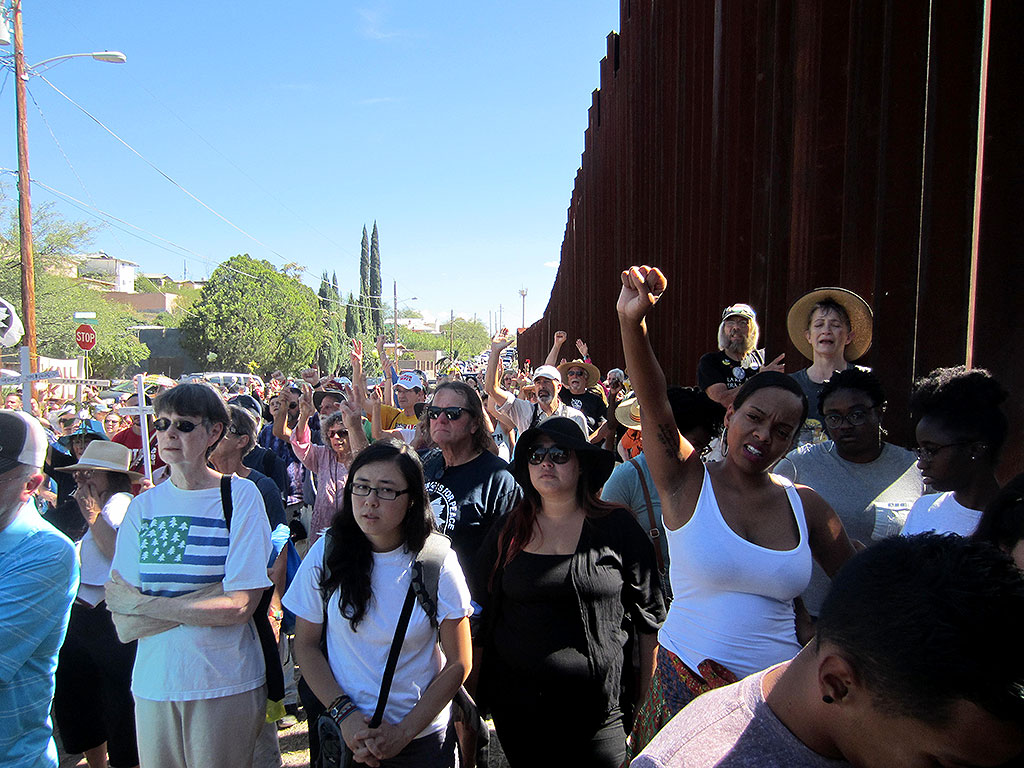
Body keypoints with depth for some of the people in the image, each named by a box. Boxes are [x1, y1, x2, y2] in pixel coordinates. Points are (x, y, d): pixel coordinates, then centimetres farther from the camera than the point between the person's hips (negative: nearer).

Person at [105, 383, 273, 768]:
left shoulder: (241, 496, -10)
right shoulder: (143, 506, 1)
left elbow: (240, 607, -15)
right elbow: (124, 625, -4)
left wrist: (141, 604, -11)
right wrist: (207, 600, -17)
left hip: (226, 685, -3)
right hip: (153, 684, 3)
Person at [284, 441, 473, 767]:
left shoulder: (438, 563, -15)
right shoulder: (326, 553, -10)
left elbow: (458, 663, -9)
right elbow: (306, 645, -3)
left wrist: (403, 732, -13)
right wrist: (345, 714, -13)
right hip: (340, 730, 1)